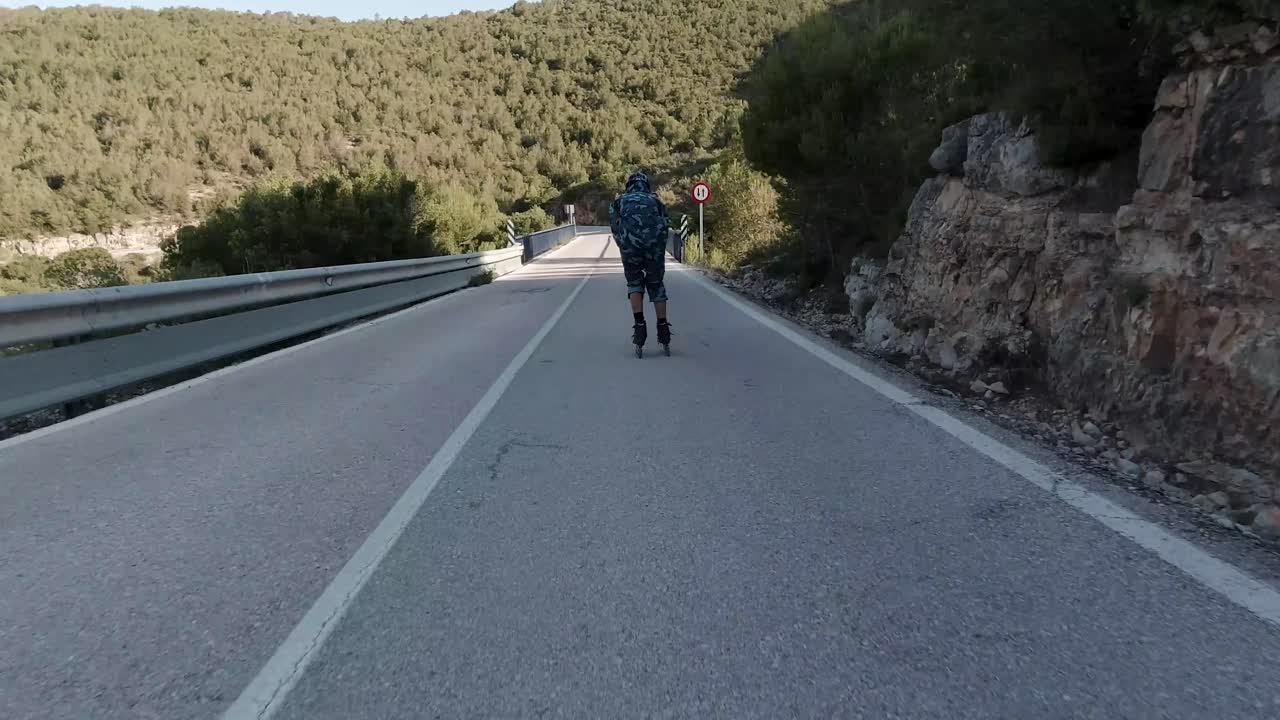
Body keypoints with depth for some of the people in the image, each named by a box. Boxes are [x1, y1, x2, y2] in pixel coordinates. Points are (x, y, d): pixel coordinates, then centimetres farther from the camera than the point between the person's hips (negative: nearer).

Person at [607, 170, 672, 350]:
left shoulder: (618, 201, 26)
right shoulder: (656, 201, 28)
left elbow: (615, 227, 12)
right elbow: (665, 226, 16)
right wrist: (658, 252, 19)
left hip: (630, 245, -1)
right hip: (655, 245, 1)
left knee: (634, 283, 19)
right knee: (656, 284, 19)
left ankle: (639, 325, 4)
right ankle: (663, 327, 17)